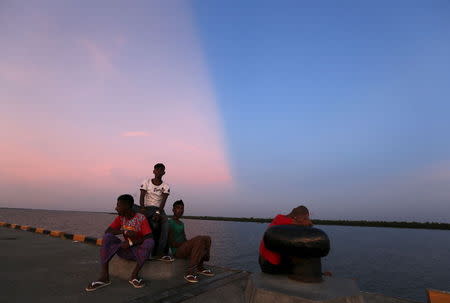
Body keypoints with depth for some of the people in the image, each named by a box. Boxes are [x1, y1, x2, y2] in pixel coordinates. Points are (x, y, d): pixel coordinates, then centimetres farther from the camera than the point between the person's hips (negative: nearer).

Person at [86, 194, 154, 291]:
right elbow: (107, 231, -8)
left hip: (139, 251, -4)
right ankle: (104, 276, -21)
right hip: (125, 250, 4)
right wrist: (125, 232, -23)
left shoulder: (141, 218, -14)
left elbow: (149, 237, -19)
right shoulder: (120, 218, 2)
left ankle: (134, 275, -20)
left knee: (150, 242, -35)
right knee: (107, 237, -17)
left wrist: (131, 242, -29)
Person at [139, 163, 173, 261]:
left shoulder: (165, 186, 5)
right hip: (148, 208, -1)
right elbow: (142, 197, -4)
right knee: (155, 225, -32)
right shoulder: (146, 182, 4)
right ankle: (161, 252, -19)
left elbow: (163, 201, -8)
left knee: (165, 225, -29)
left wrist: (158, 213, -25)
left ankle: (160, 253, -28)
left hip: (160, 209, 2)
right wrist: (142, 208, -23)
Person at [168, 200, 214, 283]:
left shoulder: (181, 224, 21)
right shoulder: (169, 223, -9)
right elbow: (172, 244, -15)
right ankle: (190, 272, -32)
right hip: (177, 251, -9)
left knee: (207, 238, -4)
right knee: (199, 239, -30)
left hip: (185, 248, 9)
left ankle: (200, 267, -3)